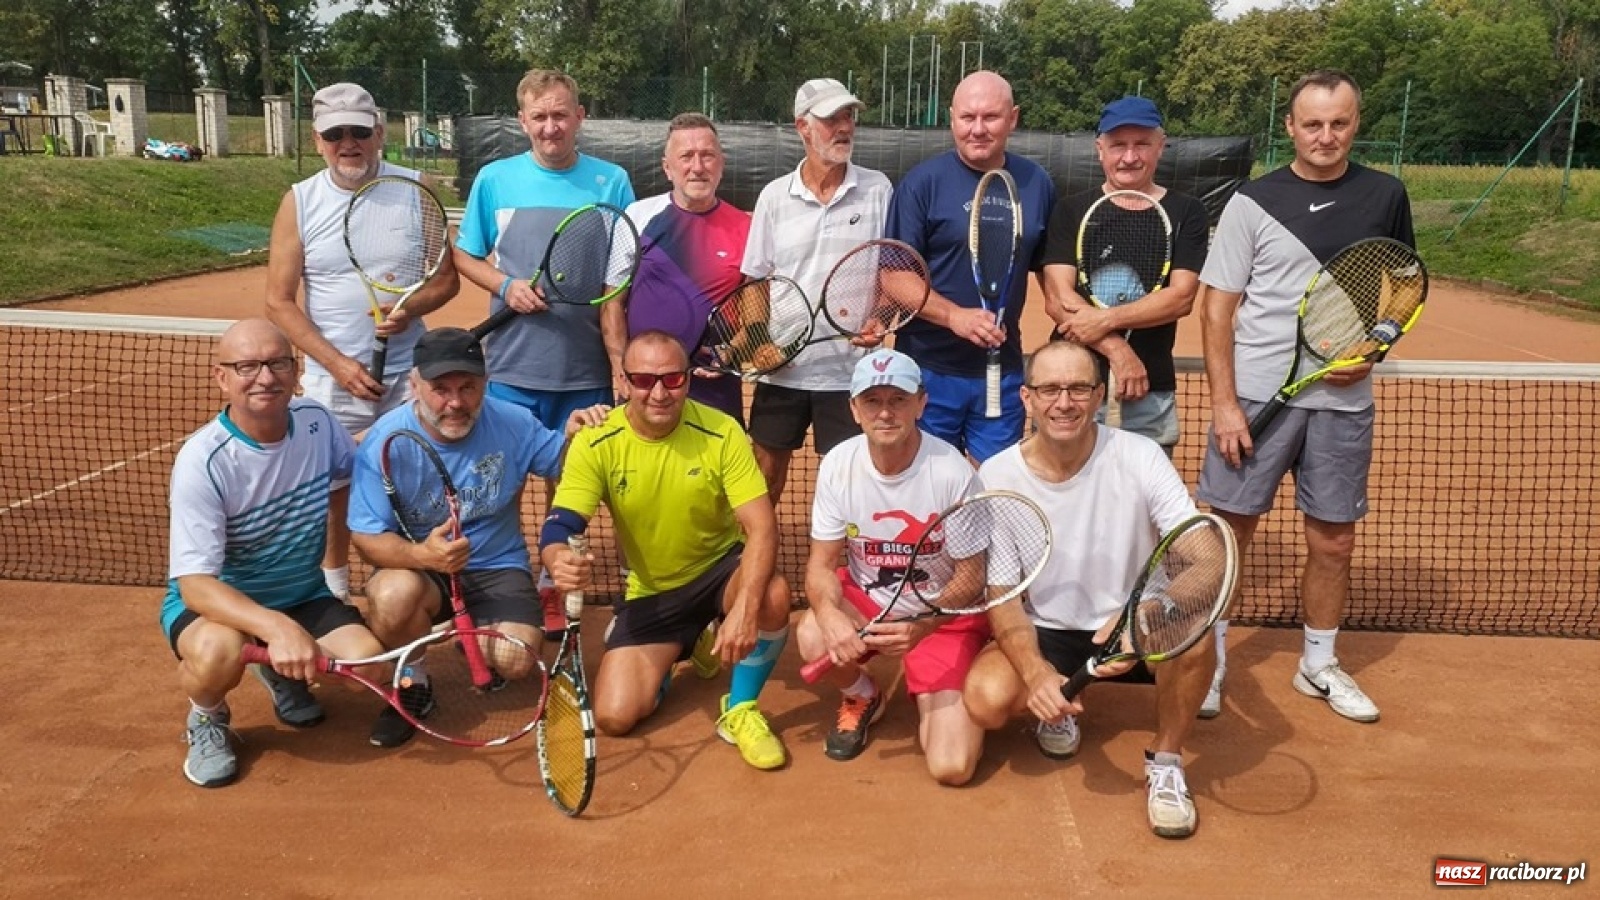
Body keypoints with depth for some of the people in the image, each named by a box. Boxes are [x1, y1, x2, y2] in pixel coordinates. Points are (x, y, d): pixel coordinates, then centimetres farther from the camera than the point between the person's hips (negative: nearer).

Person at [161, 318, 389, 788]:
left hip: (303, 594, 5)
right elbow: (195, 584, -30)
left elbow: (353, 481, 12)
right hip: (213, 599, -4)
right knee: (219, 652, -37)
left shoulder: (318, 423, -11)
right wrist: (276, 627, -46)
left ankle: (283, 675, 16)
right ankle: (207, 720, 1)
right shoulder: (202, 460, -25)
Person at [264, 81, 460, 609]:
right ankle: (334, 585, 29)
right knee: (334, 486, 8)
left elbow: (446, 277, 3)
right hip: (332, 378, 0)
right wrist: (339, 364, -13)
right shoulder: (299, 202, -2)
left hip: (409, 373, 0)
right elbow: (279, 301, -3)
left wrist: (411, 308, -19)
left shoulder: (415, 190, -1)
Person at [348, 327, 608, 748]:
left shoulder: (512, 423, -9)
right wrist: (421, 555, -35)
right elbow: (368, 537, -14)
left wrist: (574, 437, -18)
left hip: (497, 569, 1)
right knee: (394, 596, -36)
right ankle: (412, 684, -2)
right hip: (418, 569, -1)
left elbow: (561, 463, 6)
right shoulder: (385, 441, -15)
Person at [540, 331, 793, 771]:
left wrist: (744, 607, -41)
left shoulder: (721, 432, -20)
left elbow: (762, 526, -24)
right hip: (649, 593, 2)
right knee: (614, 716, -10)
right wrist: (560, 560, -48)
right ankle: (677, 651, 25)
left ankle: (740, 711, -7)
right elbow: (560, 526, -21)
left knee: (772, 595, -36)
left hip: (719, 569, -2)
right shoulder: (595, 443, -16)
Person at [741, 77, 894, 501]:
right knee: (766, 475, 10)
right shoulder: (774, 196, 2)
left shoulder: (878, 189, -1)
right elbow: (756, 282, 6)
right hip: (782, 366, 1)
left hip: (850, 369, -1)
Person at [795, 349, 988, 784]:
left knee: (951, 767, -18)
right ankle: (862, 697, 6)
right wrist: (829, 613, -31)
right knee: (813, 636, -32)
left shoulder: (952, 472, -22)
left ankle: (930, 697, 20)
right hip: (865, 600, 3)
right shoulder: (838, 465, -12)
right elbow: (821, 563, -8)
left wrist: (921, 627, -34)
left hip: (943, 617, -3)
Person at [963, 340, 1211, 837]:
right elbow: (1000, 595, -10)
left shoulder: (1140, 456, -14)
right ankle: (1058, 708, 11)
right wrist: (1035, 672, -28)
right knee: (987, 698, -28)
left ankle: (1165, 762, -5)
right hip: (1044, 633, 1)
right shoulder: (996, 476, -11)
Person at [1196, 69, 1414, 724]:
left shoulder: (1385, 197, 6)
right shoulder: (1252, 202, -2)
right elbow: (1217, 307, -3)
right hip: (1256, 396, -2)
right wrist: (1223, 401, -11)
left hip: (1343, 401, 3)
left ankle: (1319, 664, 28)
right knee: (1229, 529, 1)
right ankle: (1209, 657, 18)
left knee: (1333, 540, 10)